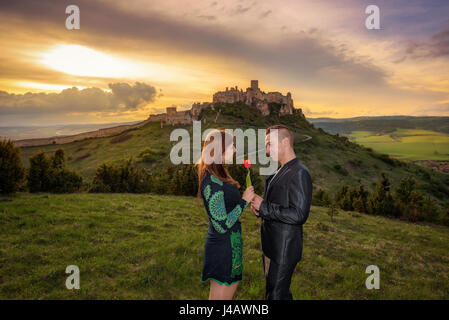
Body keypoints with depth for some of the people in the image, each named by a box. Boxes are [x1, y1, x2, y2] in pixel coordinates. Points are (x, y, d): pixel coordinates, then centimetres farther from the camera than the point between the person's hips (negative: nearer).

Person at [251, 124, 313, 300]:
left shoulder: (299, 173, -19)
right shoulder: (281, 171, 12)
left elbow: (299, 215, -25)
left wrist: (264, 207, -21)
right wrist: (260, 208, 0)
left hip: (284, 249, -9)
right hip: (272, 246, 10)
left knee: (276, 294, 2)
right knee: (278, 292, 23)